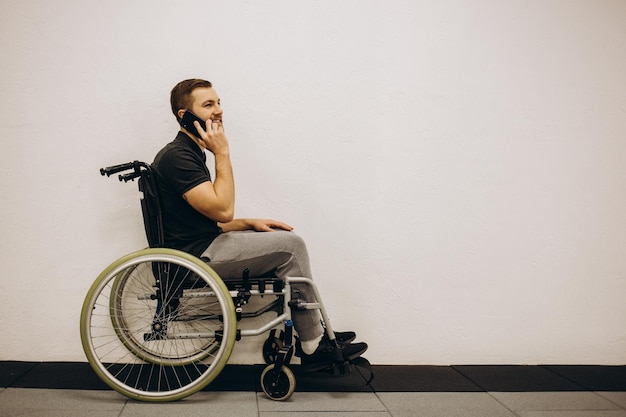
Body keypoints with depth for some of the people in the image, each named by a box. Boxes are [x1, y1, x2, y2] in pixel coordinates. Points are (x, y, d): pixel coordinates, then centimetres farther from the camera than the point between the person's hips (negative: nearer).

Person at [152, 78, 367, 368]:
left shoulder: (190, 154, 16)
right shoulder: (176, 156, -16)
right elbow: (222, 210, -22)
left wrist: (250, 224, 7)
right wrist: (222, 154, -16)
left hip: (202, 249, 10)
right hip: (196, 257, -10)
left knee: (287, 243, 8)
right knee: (290, 245, -12)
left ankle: (316, 333, 10)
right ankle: (313, 346, -2)